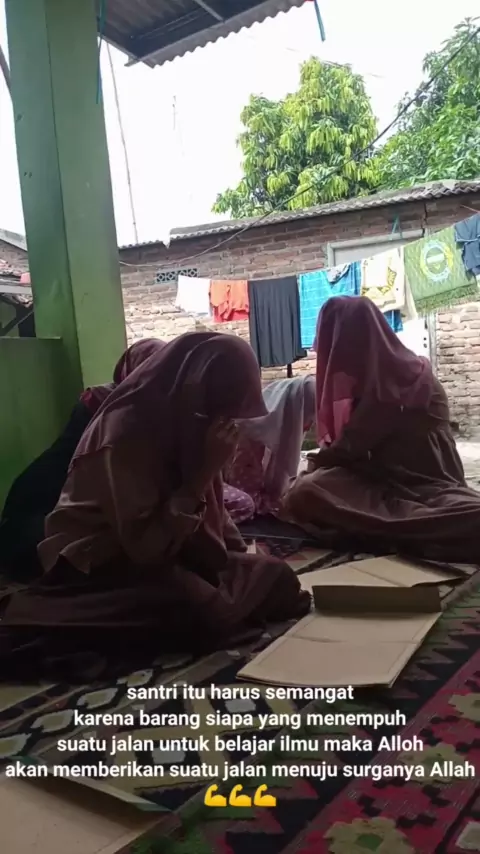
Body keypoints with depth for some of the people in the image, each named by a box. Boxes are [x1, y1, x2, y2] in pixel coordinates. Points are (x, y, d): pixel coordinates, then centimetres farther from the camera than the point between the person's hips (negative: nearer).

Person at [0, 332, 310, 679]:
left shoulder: (183, 421, 1)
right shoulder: (128, 427, -25)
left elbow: (209, 509, 11)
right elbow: (146, 546, -28)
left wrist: (244, 558, -1)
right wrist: (205, 473, -27)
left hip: (172, 549, 8)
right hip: (100, 564, -8)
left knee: (279, 581, -3)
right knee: (207, 612, -31)